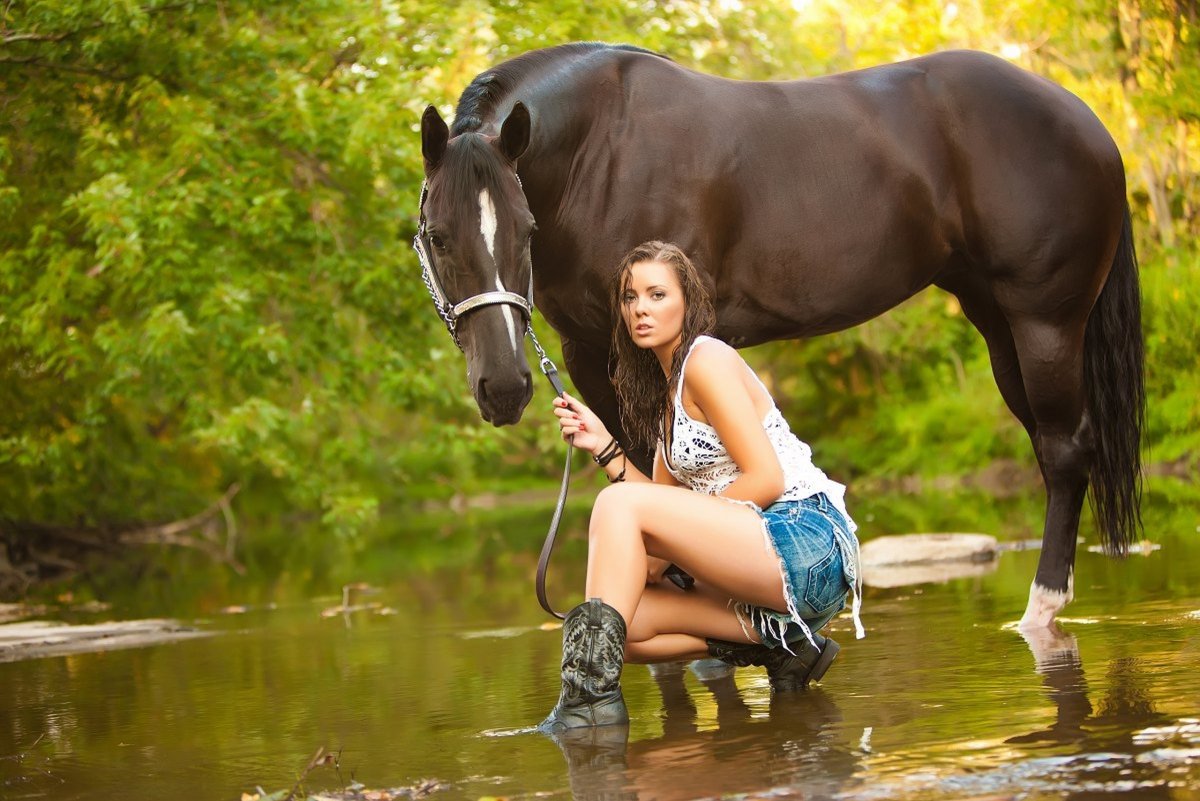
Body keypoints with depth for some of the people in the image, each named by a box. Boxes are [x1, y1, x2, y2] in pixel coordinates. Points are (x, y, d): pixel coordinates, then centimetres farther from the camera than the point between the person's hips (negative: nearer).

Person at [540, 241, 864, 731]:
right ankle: (780, 649, 0)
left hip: (806, 546, -9)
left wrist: (666, 550, -12)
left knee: (619, 504, -21)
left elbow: (767, 479, -15)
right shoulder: (665, 388, 21)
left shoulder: (707, 360, -6)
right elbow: (665, 502, 14)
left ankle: (591, 698, -27)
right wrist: (604, 446, 4)